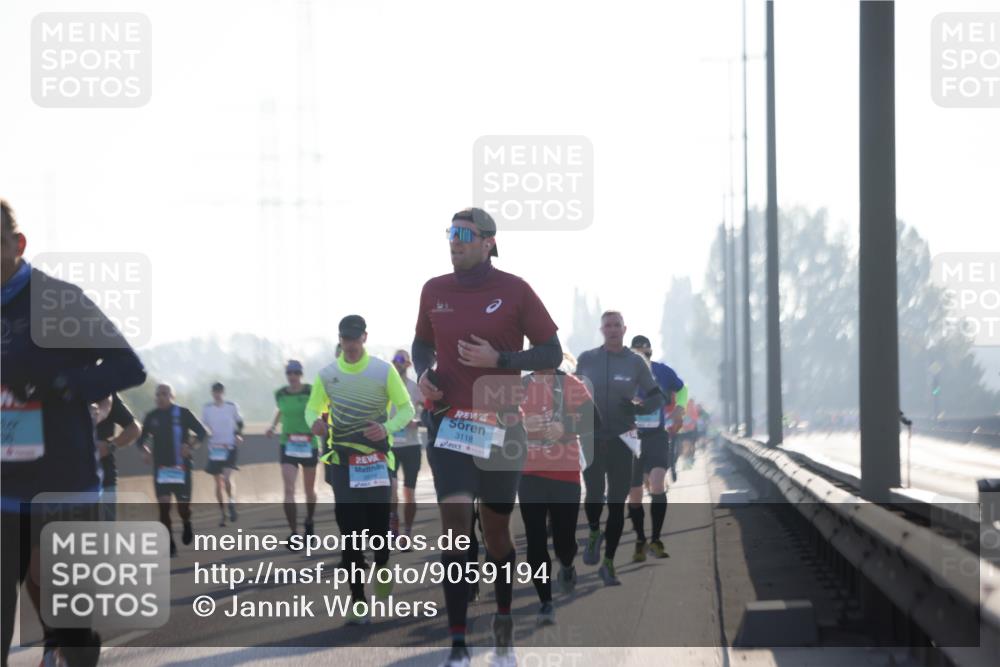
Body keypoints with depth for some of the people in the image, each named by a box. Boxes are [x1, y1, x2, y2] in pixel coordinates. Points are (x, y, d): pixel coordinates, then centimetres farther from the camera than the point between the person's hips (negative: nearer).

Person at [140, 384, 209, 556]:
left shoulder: (183, 413, -3)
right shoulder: (151, 416, 5)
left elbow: (203, 432, -3)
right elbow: (141, 438, 14)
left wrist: (192, 447, -21)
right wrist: (145, 451, -8)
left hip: (181, 466, -2)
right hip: (161, 467, 2)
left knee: (183, 506, 1)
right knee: (163, 505, -8)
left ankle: (187, 524, 37)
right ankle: (170, 546, -2)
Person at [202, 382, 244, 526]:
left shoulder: (232, 407, 0)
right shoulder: (207, 409, 3)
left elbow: (239, 422, 11)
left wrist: (239, 435, -5)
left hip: (230, 446, -2)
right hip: (214, 448, 2)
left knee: (227, 477, -22)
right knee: (218, 483, 5)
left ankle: (231, 501, 1)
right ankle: (223, 513, 14)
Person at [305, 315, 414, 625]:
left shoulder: (384, 370, -2)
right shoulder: (327, 374, 4)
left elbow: (406, 408, 0)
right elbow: (312, 408, 14)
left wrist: (387, 427, -20)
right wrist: (315, 421, -11)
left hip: (376, 458, -1)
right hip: (341, 460, 2)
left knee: (378, 520, -4)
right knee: (349, 530, -2)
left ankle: (382, 565, 30)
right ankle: (357, 601, 2)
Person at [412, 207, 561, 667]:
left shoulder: (514, 291, -4)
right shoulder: (434, 291, 5)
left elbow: (551, 353, -2)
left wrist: (499, 360, -16)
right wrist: (423, 373, 0)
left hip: (500, 426, -1)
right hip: (448, 421, 1)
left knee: (495, 528, 10)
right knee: (455, 522, -13)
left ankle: (503, 624, 35)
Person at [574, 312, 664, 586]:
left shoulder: (636, 363, 1)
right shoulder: (587, 359, 2)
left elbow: (656, 398, 5)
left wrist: (638, 408, -14)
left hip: (621, 440, 0)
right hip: (591, 439, 0)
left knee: (617, 504, 0)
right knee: (594, 496, -9)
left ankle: (608, 564, 9)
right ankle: (594, 533, 26)